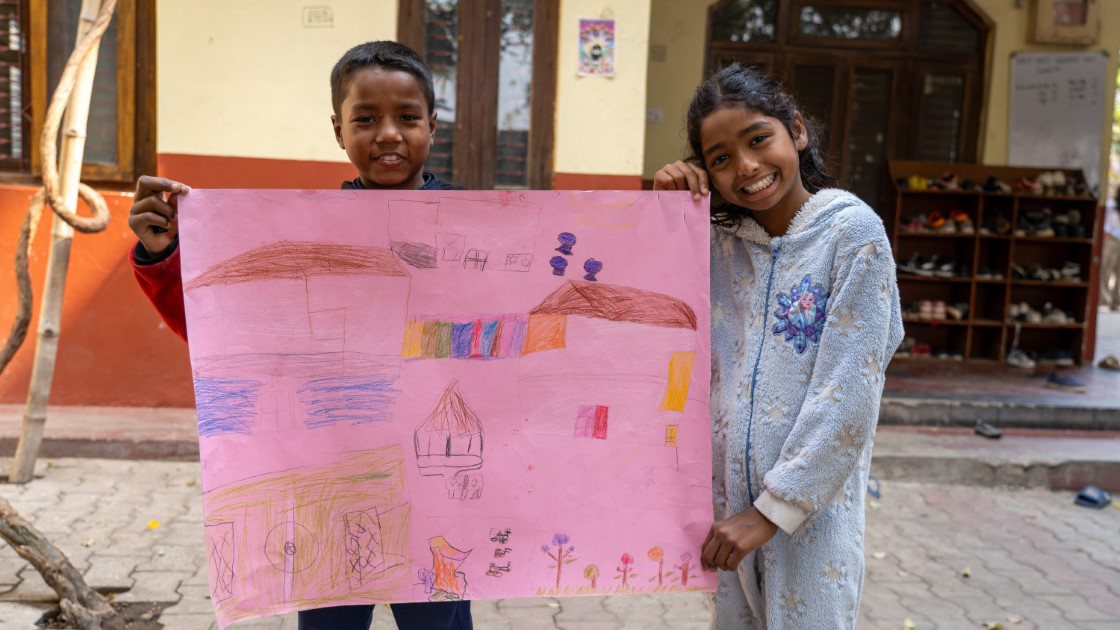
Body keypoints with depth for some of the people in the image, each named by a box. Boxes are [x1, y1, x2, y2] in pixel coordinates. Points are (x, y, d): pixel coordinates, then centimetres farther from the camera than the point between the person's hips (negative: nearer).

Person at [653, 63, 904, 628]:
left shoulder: (854, 231, -11)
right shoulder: (718, 241, 4)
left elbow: (847, 392, -15)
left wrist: (775, 507, -15)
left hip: (812, 507, -4)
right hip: (727, 500, 5)